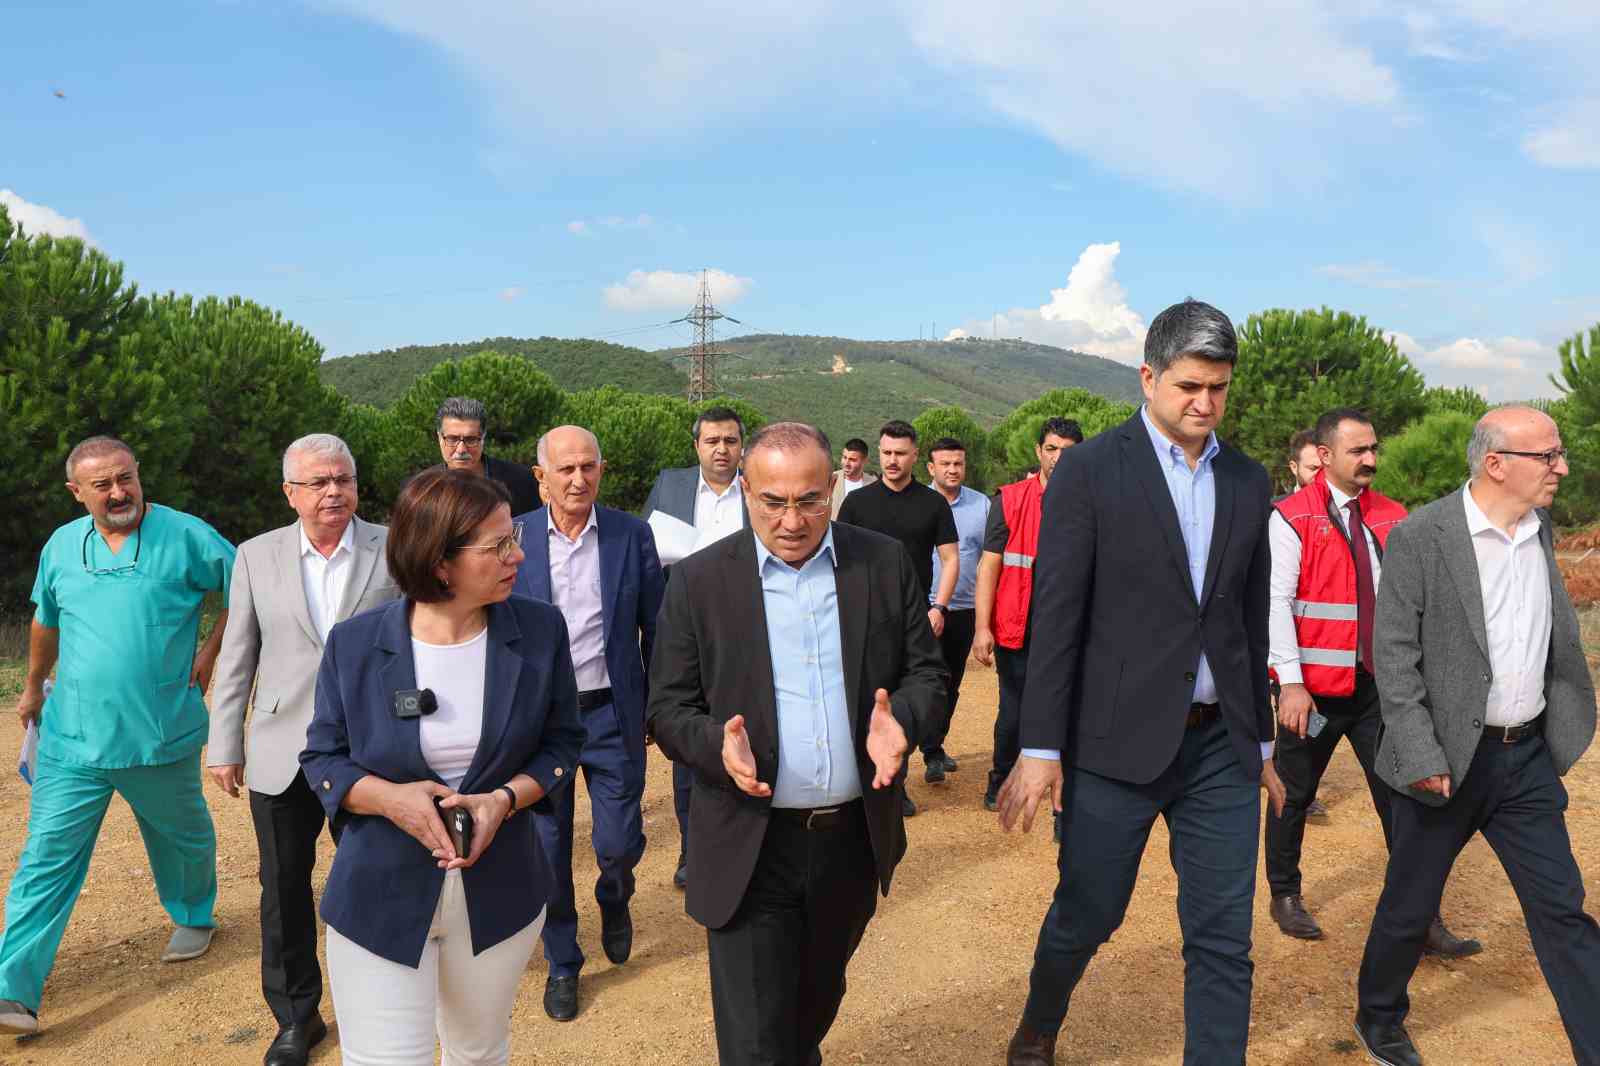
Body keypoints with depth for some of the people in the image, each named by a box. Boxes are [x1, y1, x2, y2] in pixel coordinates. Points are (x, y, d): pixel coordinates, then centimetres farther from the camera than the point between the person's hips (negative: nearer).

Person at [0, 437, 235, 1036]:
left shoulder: (185, 537, -9)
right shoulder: (61, 547, 5)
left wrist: (210, 650, -6)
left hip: (162, 735, -2)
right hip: (72, 740, 2)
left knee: (183, 837, 18)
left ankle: (193, 919, 44)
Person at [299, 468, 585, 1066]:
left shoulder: (539, 630, -7)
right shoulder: (355, 644, -10)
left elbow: (561, 742, 2)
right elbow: (322, 757, 0)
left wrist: (505, 798, -17)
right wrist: (389, 797, -20)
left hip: (498, 895, 2)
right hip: (381, 897, -2)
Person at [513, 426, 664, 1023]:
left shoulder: (632, 535, -4)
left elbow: (655, 627, 3)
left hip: (612, 714, 0)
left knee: (620, 843, 5)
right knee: (547, 847, 11)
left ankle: (614, 900, 42)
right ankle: (561, 963, 33)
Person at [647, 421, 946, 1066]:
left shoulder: (886, 566, -2)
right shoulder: (698, 581, -7)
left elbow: (927, 674, 4)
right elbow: (668, 709, -3)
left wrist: (900, 719, -18)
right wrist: (717, 743, -24)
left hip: (854, 839, 3)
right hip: (750, 849, -3)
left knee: (817, 1001, 27)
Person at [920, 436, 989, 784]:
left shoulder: (982, 504, 5)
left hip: (966, 608, 4)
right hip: (926, 608, -4)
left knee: (952, 683, 14)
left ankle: (936, 744, 28)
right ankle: (932, 755, 0)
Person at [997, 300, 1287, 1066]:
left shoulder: (1248, 482, 8)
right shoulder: (1089, 470, -7)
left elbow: (1251, 621, 14)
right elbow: (1056, 616, -10)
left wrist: (1260, 741, 17)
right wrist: (1040, 748, -12)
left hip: (1221, 745, 4)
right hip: (1117, 741, -4)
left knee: (1224, 940, 5)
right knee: (1086, 916, 12)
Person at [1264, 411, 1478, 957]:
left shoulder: (1392, 517, 6)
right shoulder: (1291, 517, -8)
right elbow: (1276, 602, -13)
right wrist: (1291, 683, -18)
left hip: (1379, 685, 4)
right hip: (1314, 688, -4)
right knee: (1294, 794, 11)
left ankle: (1423, 918, 13)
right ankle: (1285, 895, 31)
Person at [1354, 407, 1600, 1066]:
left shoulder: (1540, 531, 6)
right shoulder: (1421, 536, -15)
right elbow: (1393, 655, -15)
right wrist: (1421, 757, -19)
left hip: (1528, 759, 5)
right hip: (1447, 760, -5)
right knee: (1410, 909, 12)